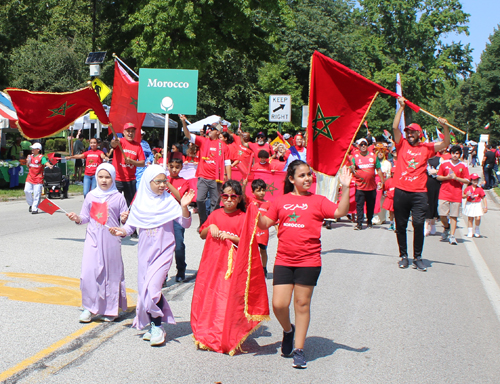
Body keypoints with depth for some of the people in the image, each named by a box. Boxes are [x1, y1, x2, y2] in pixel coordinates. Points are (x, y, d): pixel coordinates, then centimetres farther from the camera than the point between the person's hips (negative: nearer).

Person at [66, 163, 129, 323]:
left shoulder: (118, 197, 1)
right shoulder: (91, 196, 6)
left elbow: (123, 220, 4)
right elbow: (85, 217, 10)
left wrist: (125, 219, -18)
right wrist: (77, 218, -9)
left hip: (111, 240, -1)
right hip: (93, 239, 1)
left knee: (111, 273, 6)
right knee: (89, 273, -7)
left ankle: (111, 309, 19)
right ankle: (89, 308, 6)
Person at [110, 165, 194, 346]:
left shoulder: (169, 201, -5)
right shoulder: (140, 202, 3)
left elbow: (185, 224, -8)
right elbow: (131, 224, 6)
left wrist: (184, 207, -25)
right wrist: (121, 231, -14)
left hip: (163, 251, -4)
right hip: (145, 251, 4)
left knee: (153, 288, -16)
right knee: (144, 289, 8)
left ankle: (157, 327, -2)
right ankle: (153, 325, 23)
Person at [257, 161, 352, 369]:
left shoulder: (317, 201, 3)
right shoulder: (281, 201, 9)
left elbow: (340, 212, -10)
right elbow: (265, 224, 10)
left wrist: (345, 189, -18)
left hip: (308, 261, -2)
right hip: (283, 260, 2)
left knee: (302, 304, 4)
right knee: (279, 304, -3)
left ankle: (299, 350, 17)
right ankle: (288, 330, 31)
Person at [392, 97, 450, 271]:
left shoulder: (426, 148, 9)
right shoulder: (402, 144, 8)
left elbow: (445, 144, 1)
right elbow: (395, 127, -4)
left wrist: (445, 127, -14)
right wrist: (401, 107, -6)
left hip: (419, 193, -1)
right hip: (401, 191, 1)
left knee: (419, 224, -9)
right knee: (401, 225, 6)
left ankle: (417, 258, 1)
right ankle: (403, 256, 19)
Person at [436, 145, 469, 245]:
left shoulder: (463, 166, 3)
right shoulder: (444, 164, 5)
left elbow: (467, 181, 3)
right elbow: (438, 177, 9)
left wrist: (456, 178, -11)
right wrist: (447, 177, -9)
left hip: (456, 194, -1)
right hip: (444, 193, 1)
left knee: (454, 216, -1)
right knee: (442, 214, -5)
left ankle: (452, 236, 3)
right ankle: (446, 228, 25)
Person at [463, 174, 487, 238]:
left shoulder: (479, 189, -3)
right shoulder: (468, 189, -4)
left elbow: (484, 198, 1)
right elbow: (463, 196, 2)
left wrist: (485, 207, -3)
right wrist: (466, 195, -21)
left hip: (477, 205, 0)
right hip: (469, 205, 0)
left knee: (478, 218, -12)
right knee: (470, 219, 5)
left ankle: (477, 231, 14)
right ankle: (469, 232, 18)